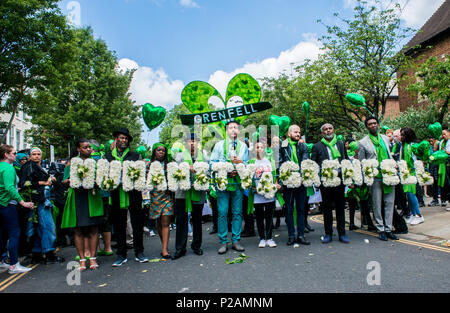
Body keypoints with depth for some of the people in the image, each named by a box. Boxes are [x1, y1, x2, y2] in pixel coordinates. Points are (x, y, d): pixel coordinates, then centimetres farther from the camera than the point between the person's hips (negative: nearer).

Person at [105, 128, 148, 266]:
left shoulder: (135, 155, 8)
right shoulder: (108, 156, 11)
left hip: (133, 194, -1)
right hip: (117, 194, 1)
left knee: (137, 224, 4)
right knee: (119, 226, 8)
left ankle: (139, 253, 17)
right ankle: (121, 255, 21)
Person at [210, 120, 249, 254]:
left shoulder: (243, 146, 14)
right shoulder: (219, 145, 8)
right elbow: (213, 163, 1)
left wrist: (241, 162, -10)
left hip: (238, 183, 2)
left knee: (237, 212, 5)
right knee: (222, 212, -2)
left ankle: (235, 241, 16)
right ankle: (223, 242, 8)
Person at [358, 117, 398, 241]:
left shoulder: (385, 139, 13)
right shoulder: (363, 143, -1)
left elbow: (390, 156, 20)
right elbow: (361, 163, 1)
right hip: (375, 177, -4)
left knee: (390, 202, 7)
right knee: (377, 204, 2)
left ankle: (388, 229, 17)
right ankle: (381, 230, 13)